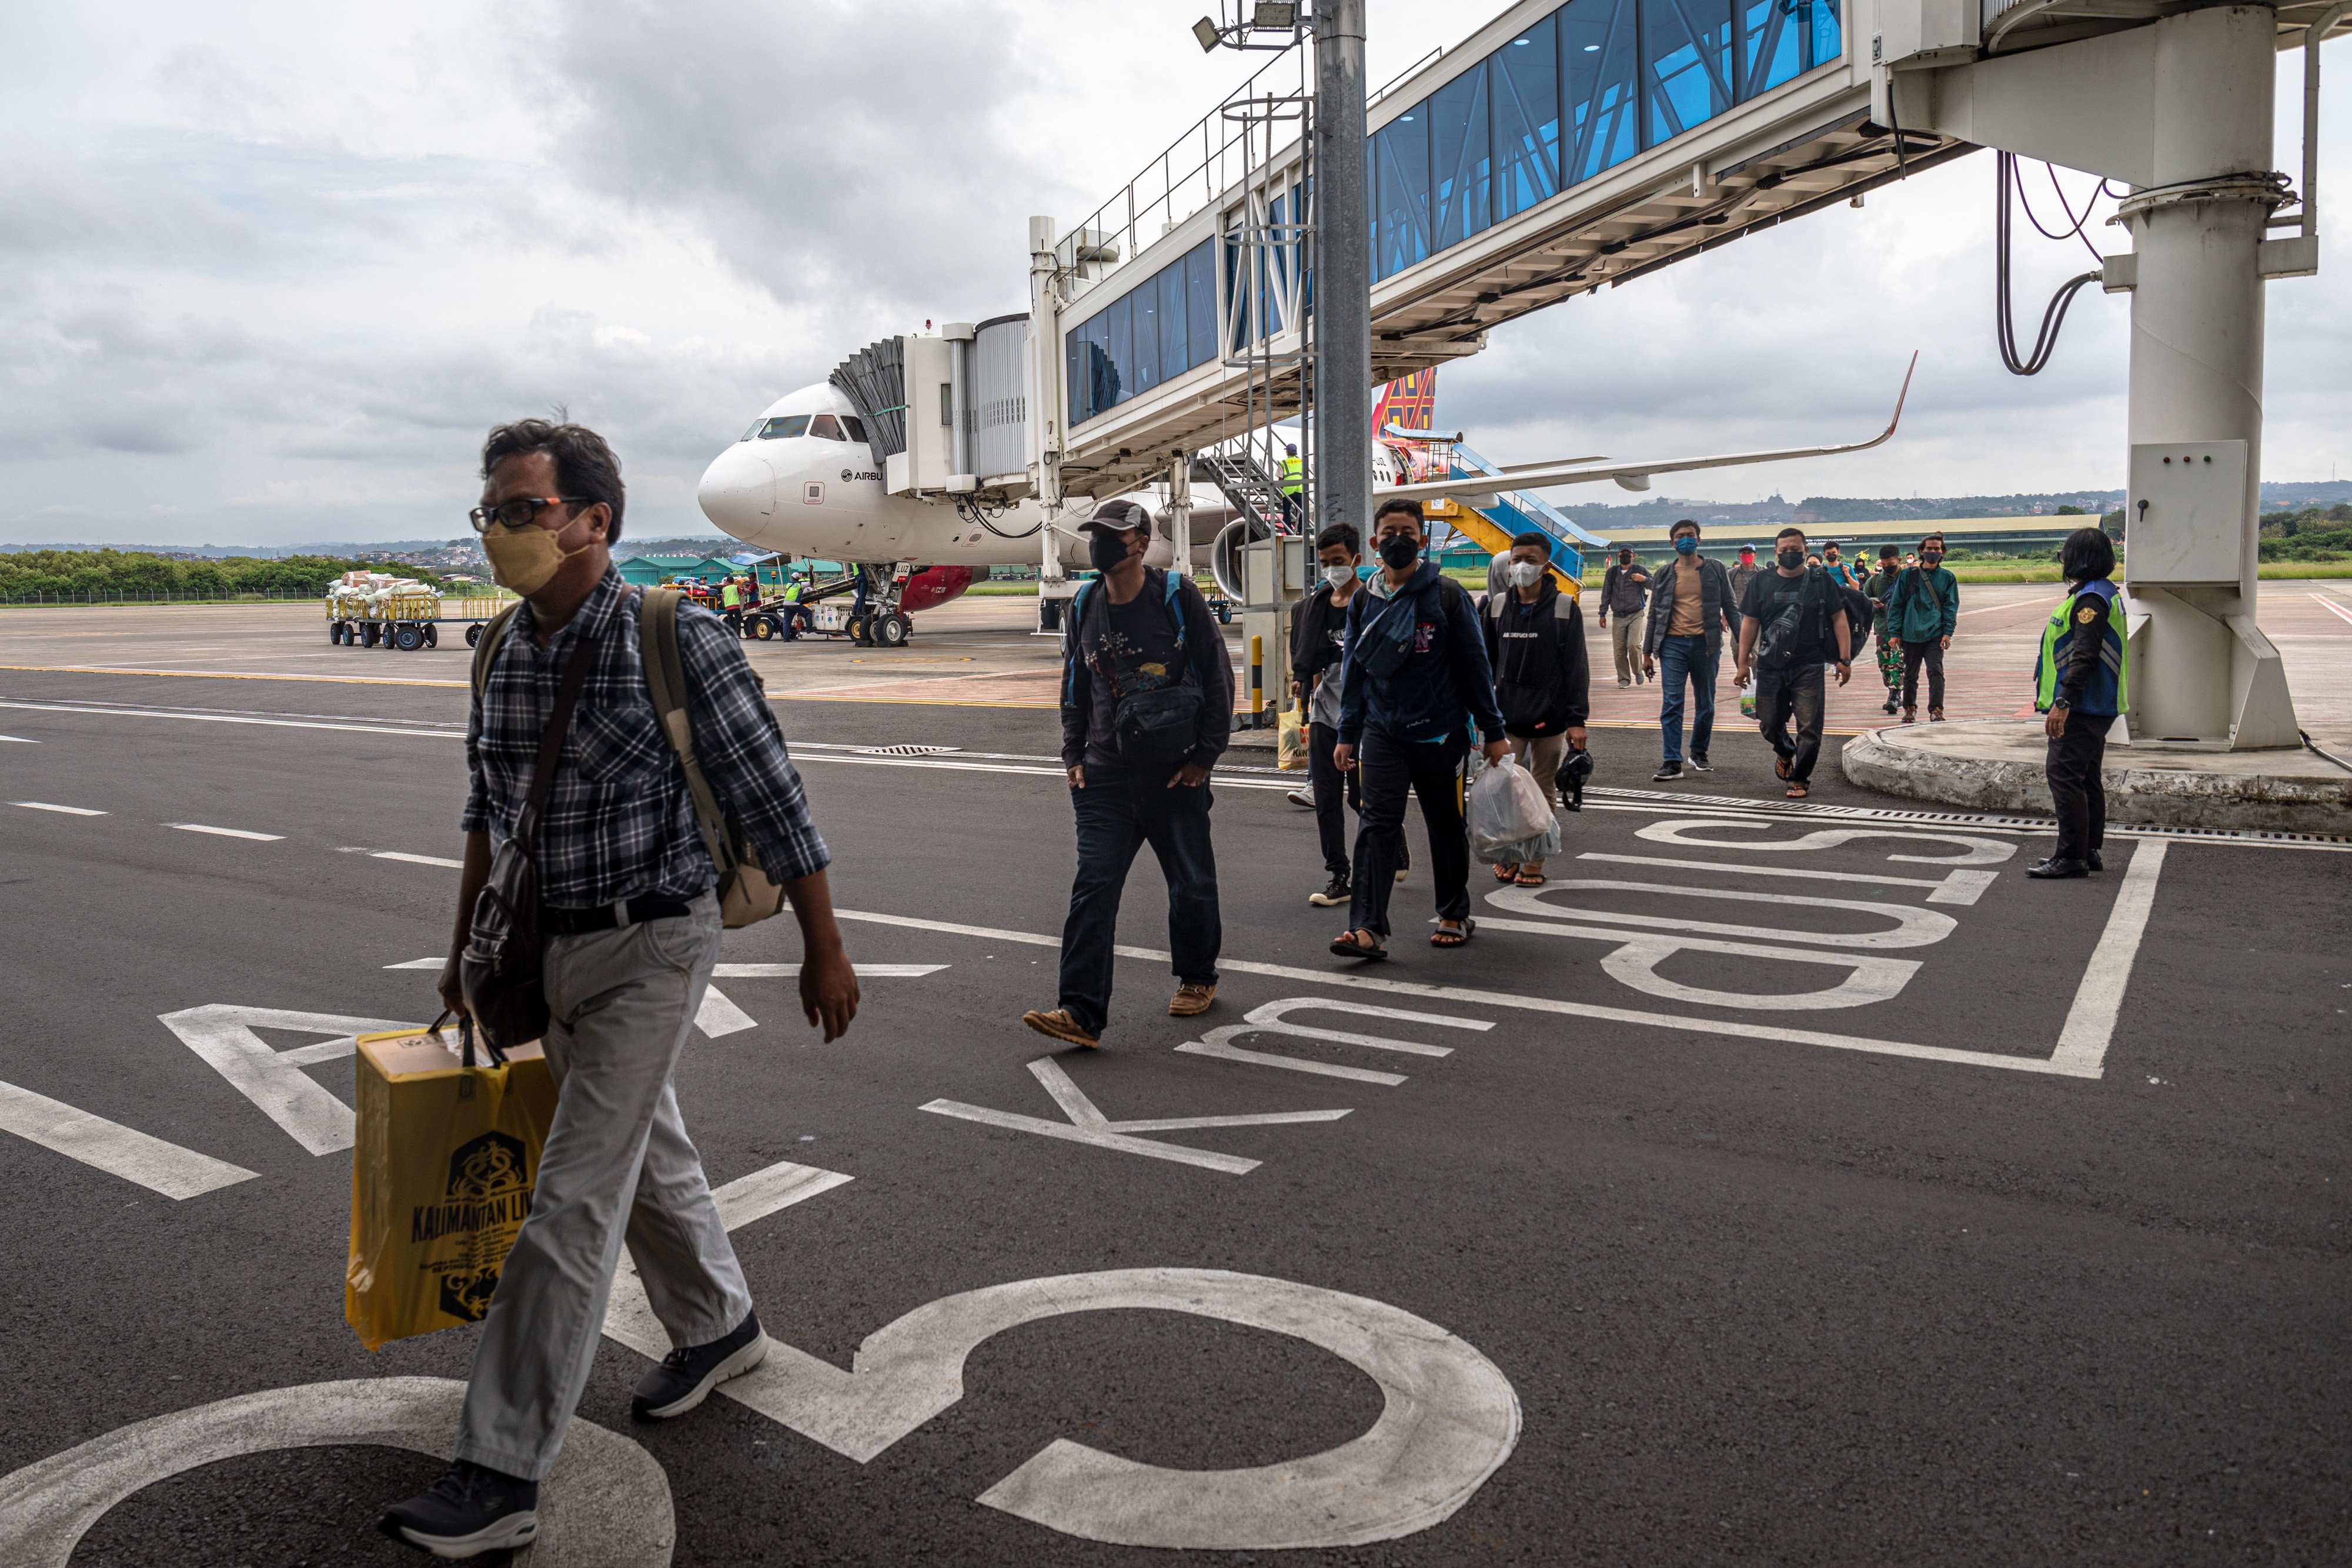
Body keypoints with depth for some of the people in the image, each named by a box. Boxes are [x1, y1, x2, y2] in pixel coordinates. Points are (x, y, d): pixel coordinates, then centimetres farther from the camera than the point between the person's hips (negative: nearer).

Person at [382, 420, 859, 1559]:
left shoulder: (676, 643, -18)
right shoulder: (499, 654, 4)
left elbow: (773, 806, -13)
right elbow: (486, 815, 17)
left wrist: (825, 950, -10)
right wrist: (466, 951, 22)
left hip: (649, 948, -7)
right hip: (547, 951, 7)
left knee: (573, 1198, -6)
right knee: (644, 1152, 21)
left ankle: (501, 1474, 3)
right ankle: (718, 1327, 43)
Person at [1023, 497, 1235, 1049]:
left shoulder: (1178, 596, -6)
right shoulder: (1084, 606, 7)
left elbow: (1218, 677, -3)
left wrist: (1205, 757, -6)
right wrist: (1074, 756, 9)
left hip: (1175, 772, -3)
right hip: (1105, 774, 3)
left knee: (1191, 883, 11)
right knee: (1093, 886, -7)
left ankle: (1197, 978, 35)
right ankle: (1082, 1012, -9)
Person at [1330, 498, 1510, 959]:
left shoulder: (1446, 595, -3)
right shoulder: (1364, 601, 7)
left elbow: (1474, 666, -1)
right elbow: (1354, 670, 13)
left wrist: (1493, 732, -2)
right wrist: (1348, 735, 9)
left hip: (1439, 732, -2)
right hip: (1382, 731, 2)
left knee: (1446, 826, 11)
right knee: (1378, 823, -10)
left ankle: (1455, 915, 28)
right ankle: (1367, 928, -14)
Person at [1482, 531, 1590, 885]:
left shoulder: (1564, 608, -2)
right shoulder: (1497, 607, 6)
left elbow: (1577, 667, -3)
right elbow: (1485, 662, 12)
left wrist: (1577, 719, -7)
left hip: (1549, 717, -2)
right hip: (1507, 716, 2)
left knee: (1543, 791, 6)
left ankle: (1533, 863, 15)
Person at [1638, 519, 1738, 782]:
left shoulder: (1716, 570, 6)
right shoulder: (1665, 574, 8)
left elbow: (1730, 608, 7)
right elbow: (1655, 614, 11)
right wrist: (1647, 652, 8)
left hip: (1705, 643, 0)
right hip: (1673, 644, 0)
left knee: (1705, 704, 9)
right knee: (1671, 703, -7)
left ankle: (1699, 753, 26)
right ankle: (1673, 762, -8)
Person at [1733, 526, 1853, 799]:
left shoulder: (1820, 580, 3)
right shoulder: (1761, 582, 6)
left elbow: (1839, 619, 2)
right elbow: (1750, 623, 8)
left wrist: (1844, 659, -5)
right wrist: (1743, 663, 4)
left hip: (1809, 667, -2)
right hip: (1770, 666, 2)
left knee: (1808, 727, -6)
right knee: (1769, 724, 9)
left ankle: (1800, 779, 7)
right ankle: (1785, 753, 42)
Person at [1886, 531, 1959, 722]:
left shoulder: (1947, 577, 6)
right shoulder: (1908, 575, 5)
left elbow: (1951, 606, 5)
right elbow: (1896, 604, 6)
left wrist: (1948, 632, -6)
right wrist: (1895, 632, 0)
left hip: (1935, 634, -1)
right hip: (1911, 633, 1)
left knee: (1936, 671, -13)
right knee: (1910, 674, 11)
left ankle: (1936, 710, -13)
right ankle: (1909, 709, 25)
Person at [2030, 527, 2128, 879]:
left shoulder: (2091, 599, -16)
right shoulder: (2105, 593, 19)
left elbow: (2084, 657, -24)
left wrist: (2063, 702, -28)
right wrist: (2064, 701, 24)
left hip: (2081, 708, -11)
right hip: (2095, 707, 11)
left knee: (2063, 774, -11)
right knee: (2086, 778, 14)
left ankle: (2071, 857, -12)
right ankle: (2090, 852, 20)